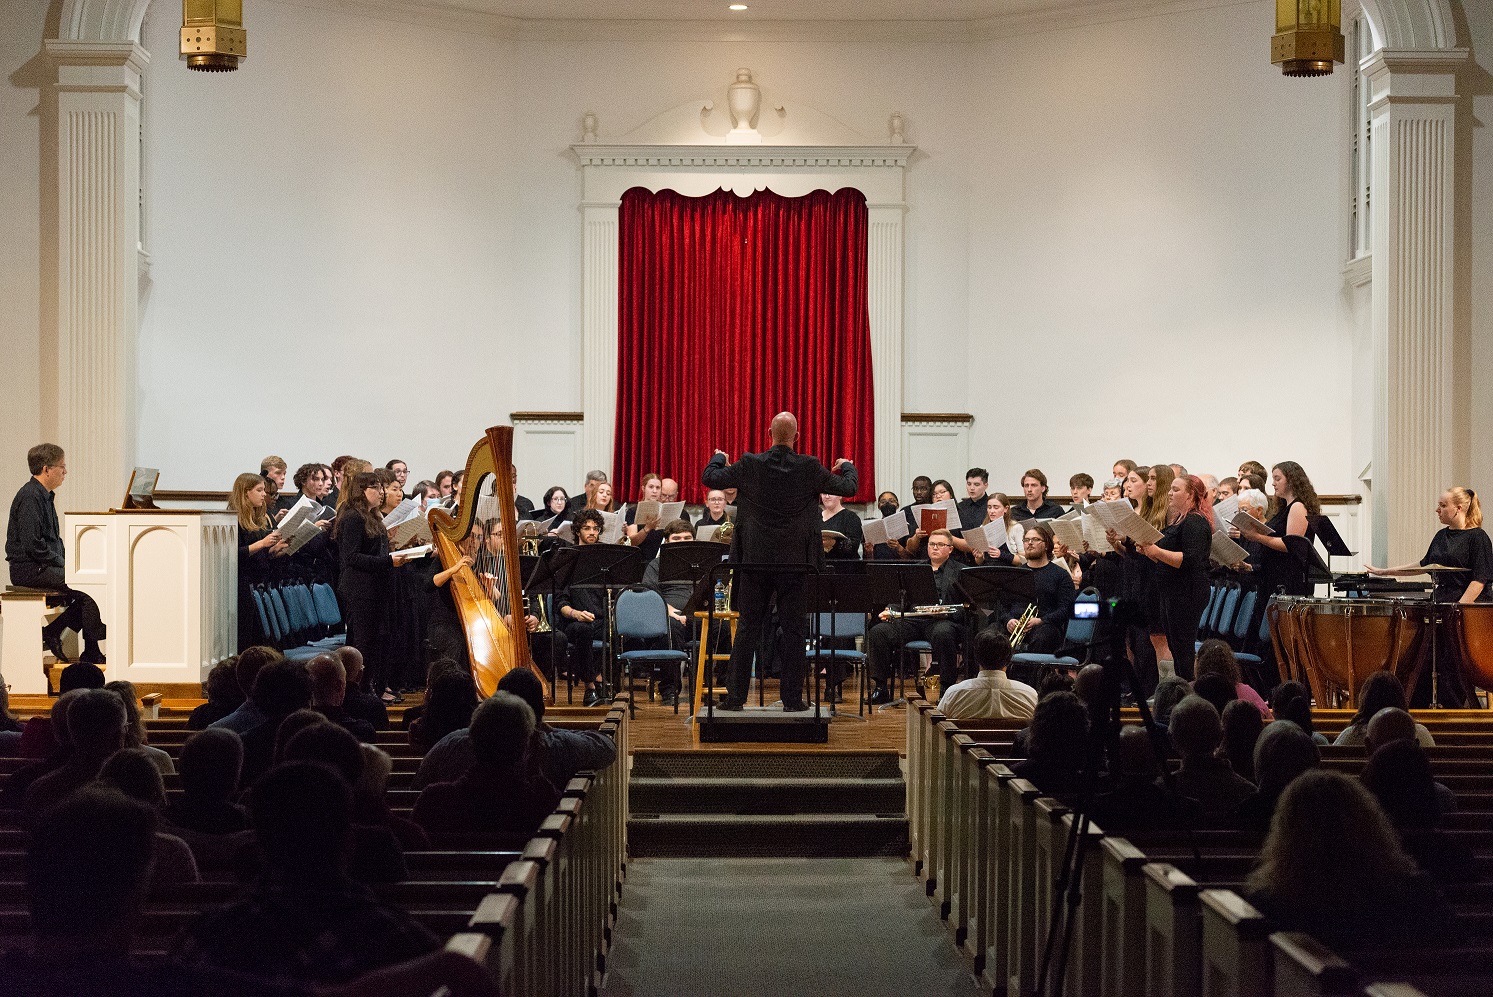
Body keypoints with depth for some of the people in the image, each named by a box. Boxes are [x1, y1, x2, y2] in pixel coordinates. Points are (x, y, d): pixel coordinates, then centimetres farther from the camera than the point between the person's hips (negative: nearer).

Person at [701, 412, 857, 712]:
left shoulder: (750, 465, -7)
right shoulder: (809, 468, -7)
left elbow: (709, 478, 3)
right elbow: (848, 487, 4)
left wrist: (718, 458, 25)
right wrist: (847, 467, 26)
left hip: (755, 560, 1)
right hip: (795, 562, -1)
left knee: (747, 628, 7)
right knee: (793, 630, 5)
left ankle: (735, 696, 8)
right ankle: (792, 699, 7)